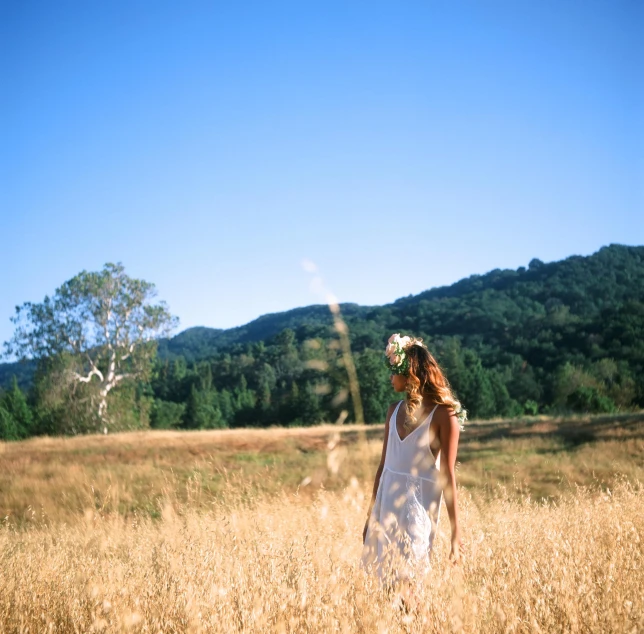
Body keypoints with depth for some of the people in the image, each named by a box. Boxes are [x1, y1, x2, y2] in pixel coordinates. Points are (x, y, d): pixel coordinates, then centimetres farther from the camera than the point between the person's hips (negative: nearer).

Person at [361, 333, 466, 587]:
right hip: (388, 501, 6)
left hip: (419, 503, -6)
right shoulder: (395, 411, 9)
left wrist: (455, 532, -9)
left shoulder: (443, 415, -9)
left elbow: (447, 475, -9)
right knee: (389, 581, 7)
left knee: (407, 579, -7)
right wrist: (371, 516, 16)